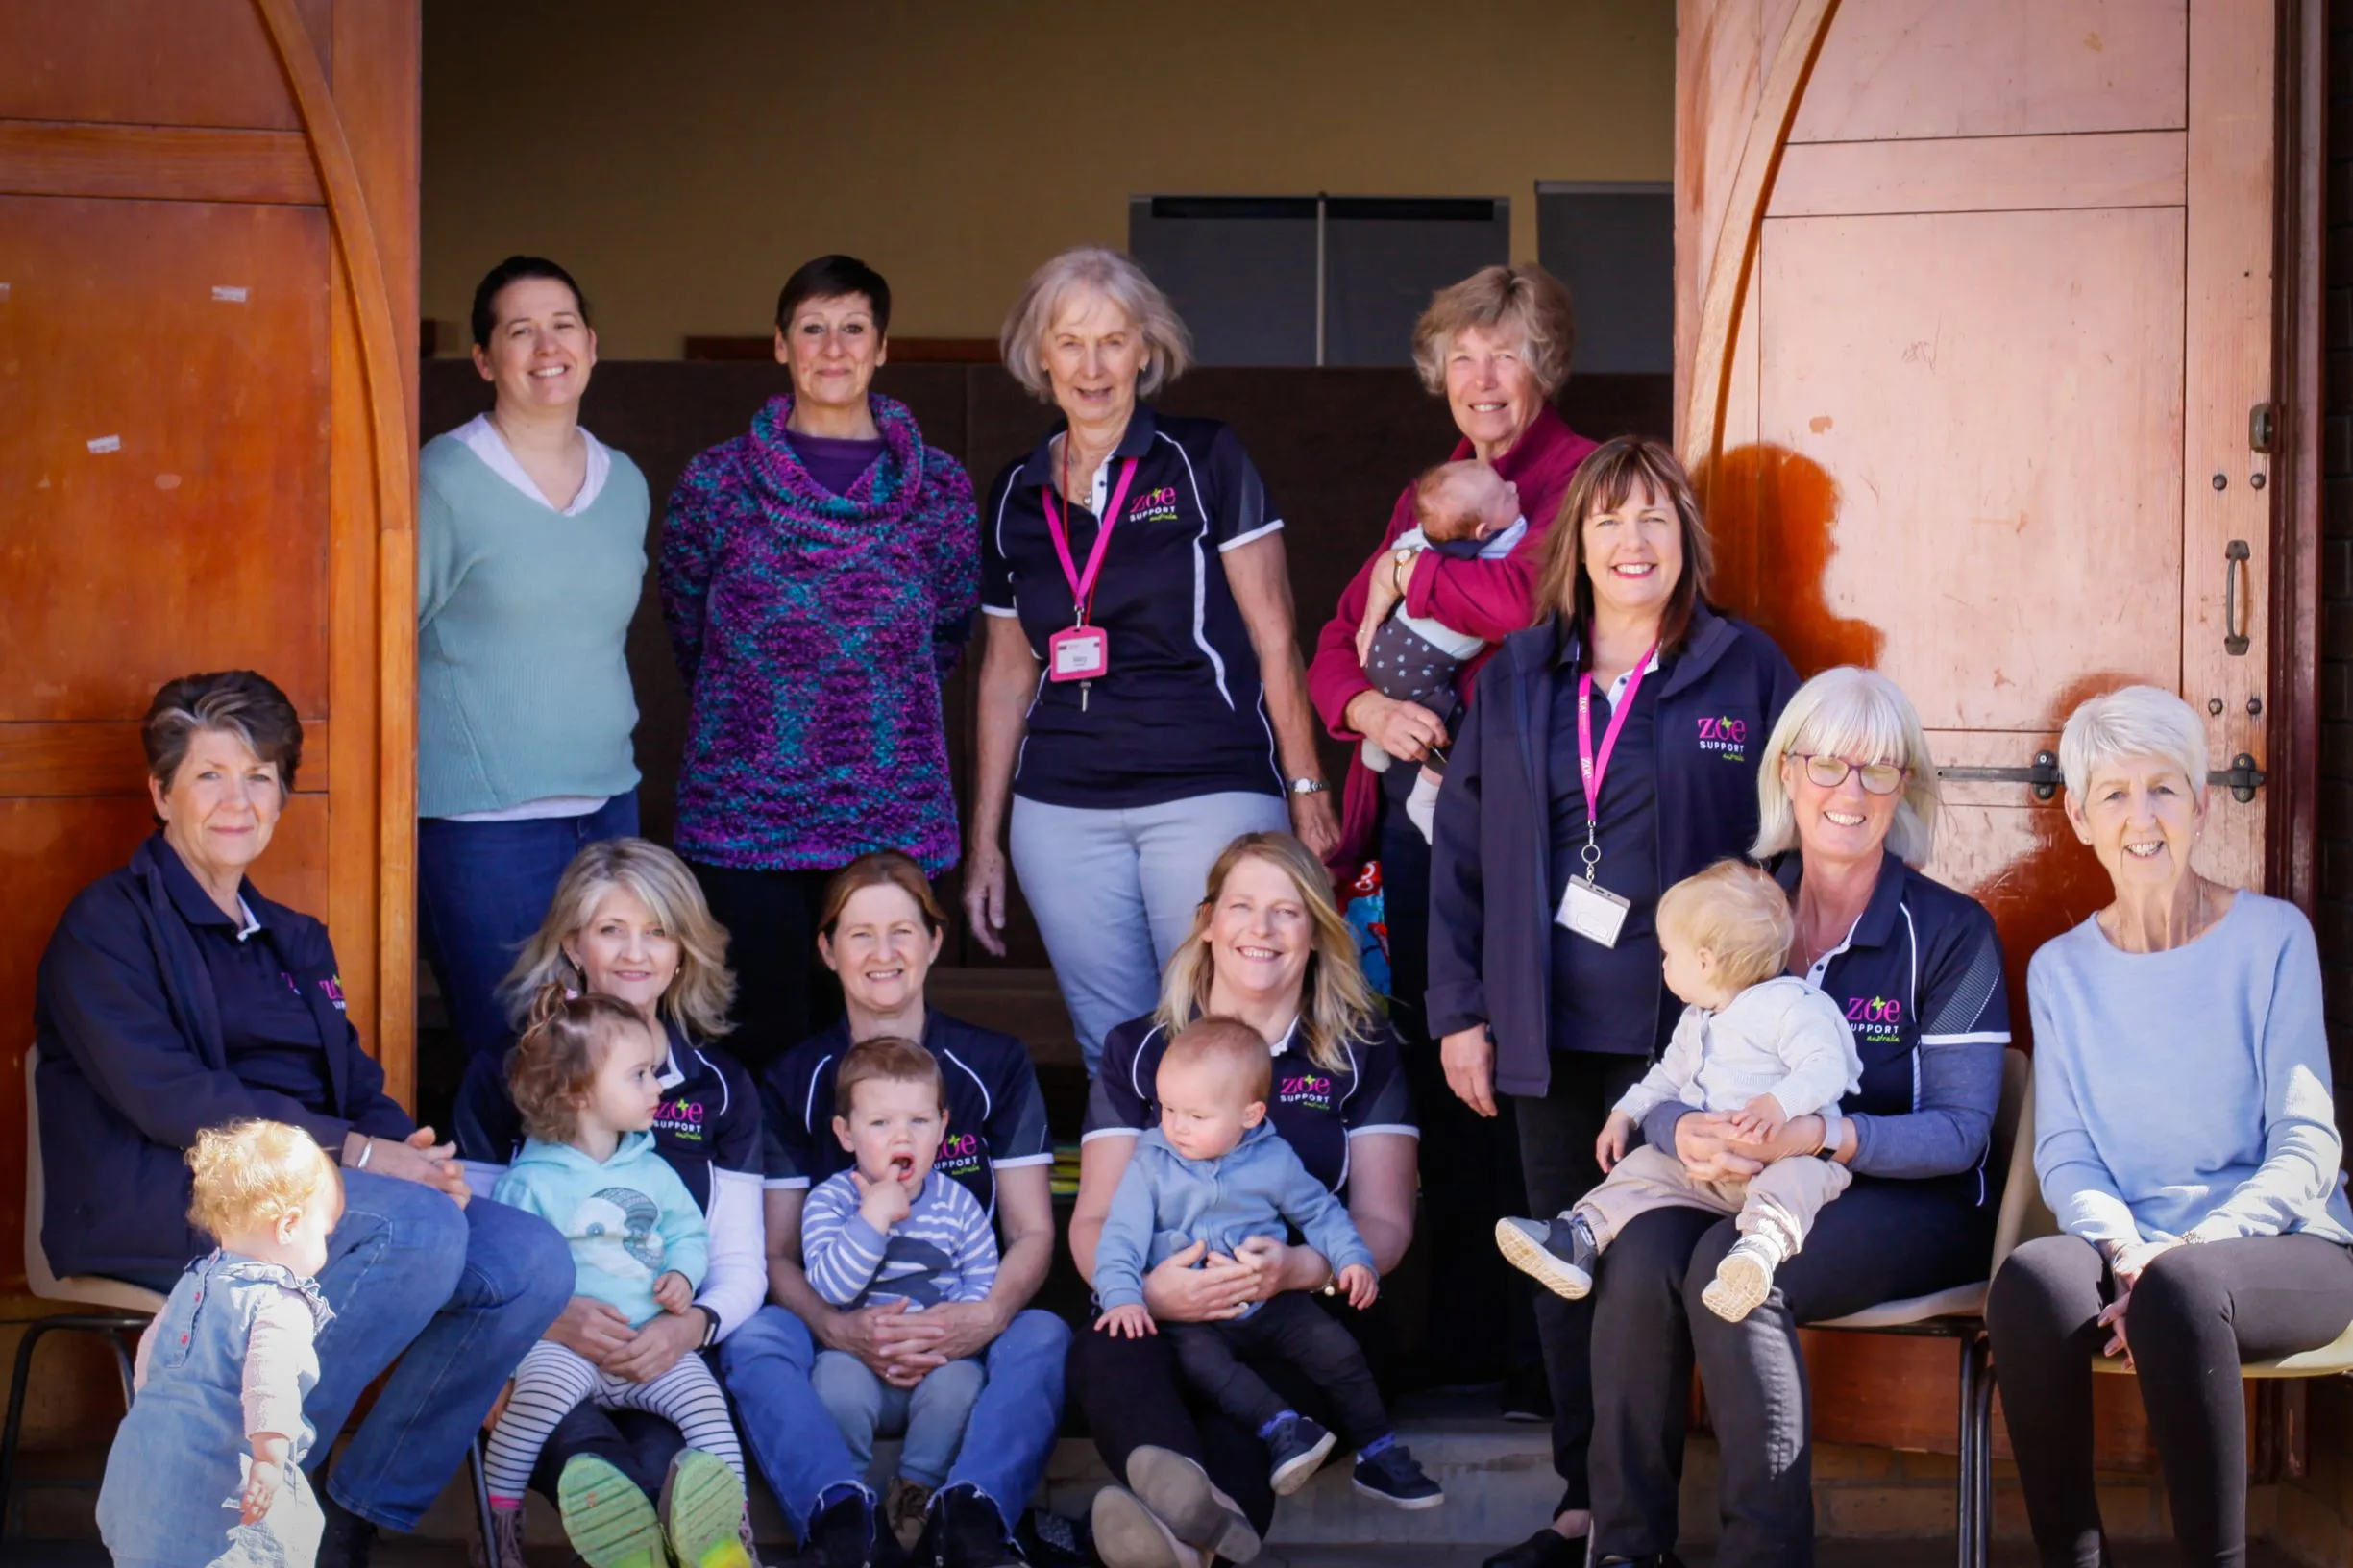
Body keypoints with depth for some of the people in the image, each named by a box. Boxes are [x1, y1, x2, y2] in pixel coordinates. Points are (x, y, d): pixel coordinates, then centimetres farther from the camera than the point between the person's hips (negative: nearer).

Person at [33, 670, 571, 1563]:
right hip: (165, 1206, -7)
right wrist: (353, 1152, -19)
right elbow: (164, 1096, -12)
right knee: (419, 1228, -32)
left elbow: (359, 1088, 20)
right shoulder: (108, 925, 1)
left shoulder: (291, 942, 26)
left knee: (531, 1258, -16)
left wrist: (414, 1152, -5)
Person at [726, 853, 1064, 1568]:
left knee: (1043, 1337, -32)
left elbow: (1032, 1232, 3)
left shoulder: (996, 1065, 8)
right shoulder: (792, 1082, 9)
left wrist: (986, 1317, -20)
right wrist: (842, 1331, -21)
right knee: (753, 1341, -31)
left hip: (964, 1336, 0)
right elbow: (778, 1253, 2)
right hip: (839, 1331, 0)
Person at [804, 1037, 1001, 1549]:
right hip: (857, 1356, -1)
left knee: (959, 1381, -29)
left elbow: (983, 1284, 3)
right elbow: (829, 1286, -16)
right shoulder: (829, 1200, -2)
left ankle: (916, 1488, -9)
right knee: (837, 1381, -31)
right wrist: (874, 1215, -22)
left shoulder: (956, 1204, 5)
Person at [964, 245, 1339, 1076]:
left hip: (1210, 793, -4)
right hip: (1062, 812, 4)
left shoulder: (1203, 461, 0)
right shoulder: (1016, 495, 12)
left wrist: (1306, 788, -6)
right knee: (1111, 1058, 6)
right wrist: (983, 837, 17)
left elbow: (1273, 635, 0)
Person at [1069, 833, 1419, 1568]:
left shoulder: (1363, 1055, 15)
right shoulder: (1138, 1051, 18)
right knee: (1104, 1351, -36)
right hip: (1163, 1320, 0)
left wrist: (1297, 1268, -16)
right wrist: (1143, 1287, -15)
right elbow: (1093, 1218, 10)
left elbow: (1385, 1223, 7)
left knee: (1263, 1393, -37)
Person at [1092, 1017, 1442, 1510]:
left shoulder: (1273, 1160, 3)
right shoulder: (1150, 1165, -1)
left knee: (1337, 1349, -16)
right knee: (1199, 1358, -34)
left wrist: (1353, 1259, -1)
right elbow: (1120, 1238, -6)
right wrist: (1122, 1298, -22)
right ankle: (1282, 1430, -41)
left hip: (1270, 1303, 2)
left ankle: (1379, 1458, -3)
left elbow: (1320, 1212, 15)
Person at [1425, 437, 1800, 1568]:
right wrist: (1459, 1009, 5)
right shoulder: (1516, 676, 10)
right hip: (1547, 1031, 3)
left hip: (1681, 1029, -3)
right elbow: (1460, 847, 10)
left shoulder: (1746, 671, 2)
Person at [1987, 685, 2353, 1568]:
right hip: (2129, 1248, 3)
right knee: (2030, 1280, -32)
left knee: (2180, 1288, -37)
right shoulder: (2061, 970, 13)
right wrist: (2121, 1245, -15)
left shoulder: (2272, 938, 2)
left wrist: (2186, 1249, -18)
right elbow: (2063, 1152, 7)